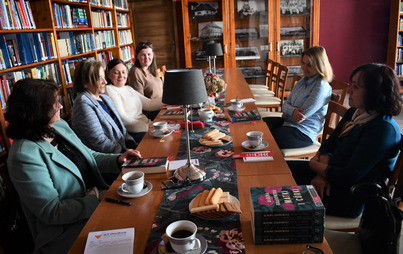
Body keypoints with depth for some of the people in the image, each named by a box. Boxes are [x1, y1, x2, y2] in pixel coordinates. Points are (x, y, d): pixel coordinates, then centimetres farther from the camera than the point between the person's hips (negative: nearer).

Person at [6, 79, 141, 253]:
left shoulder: (60, 126, 5)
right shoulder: (24, 156, -19)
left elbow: (90, 157, 16)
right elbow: (51, 211, -18)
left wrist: (118, 160, -2)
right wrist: (99, 200, -21)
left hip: (96, 197, 8)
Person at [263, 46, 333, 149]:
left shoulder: (322, 87, -17)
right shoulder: (304, 81, 10)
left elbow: (302, 116, -20)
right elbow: (286, 103, 6)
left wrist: (287, 112, -3)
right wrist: (292, 111, -18)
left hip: (303, 133, -9)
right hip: (289, 121, 9)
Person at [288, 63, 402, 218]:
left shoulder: (384, 129, -24)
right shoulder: (354, 113, 4)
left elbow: (349, 176, -26)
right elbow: (328, 146, 6)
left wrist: (315, 166, -10)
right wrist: (322, 174, -12)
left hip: (350, 197, -8)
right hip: (329, 172, 9)